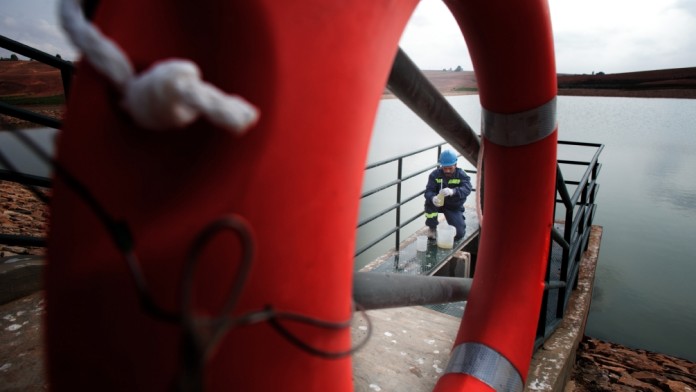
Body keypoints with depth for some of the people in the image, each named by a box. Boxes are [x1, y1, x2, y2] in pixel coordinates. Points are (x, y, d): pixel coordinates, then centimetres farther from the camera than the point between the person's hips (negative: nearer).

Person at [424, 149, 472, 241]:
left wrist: (452, 191, -55)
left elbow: (467, 188, -33)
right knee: (429, 201, -34)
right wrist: (433, 198, -50)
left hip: (454, 207, 0)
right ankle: (432, 227, -10)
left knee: (459, 234, -15)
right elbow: (429, 191, -24)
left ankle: (459, 222, 24)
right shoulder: (435, 174, -13)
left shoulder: (461, 175, -14)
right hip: (439, 203, 1)